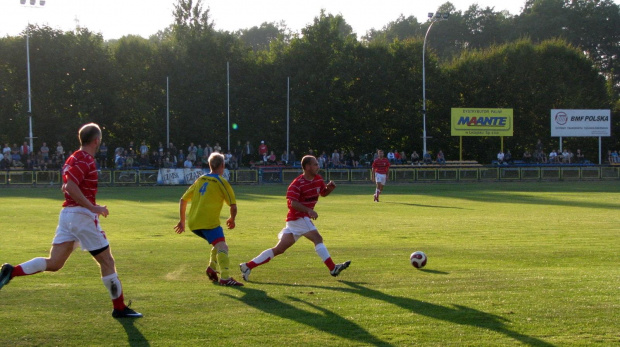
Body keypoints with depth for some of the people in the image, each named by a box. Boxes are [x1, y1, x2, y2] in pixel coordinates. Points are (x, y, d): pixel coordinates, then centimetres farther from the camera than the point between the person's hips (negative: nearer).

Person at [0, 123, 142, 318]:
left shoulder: (74, 158, 15)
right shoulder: (85, 160, -14)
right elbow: (70, 186, -25)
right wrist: (93, 207, -24)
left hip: (67, 214, 9)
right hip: (82, 216, -9)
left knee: (53, 263, 5)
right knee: (107, 261, 3)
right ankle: (119, 308, 10)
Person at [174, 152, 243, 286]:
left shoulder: (200, 180, 19)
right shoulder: (222, 182, 1)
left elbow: (183, 200, 22)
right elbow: (233, 206, -2)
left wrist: (182, 220, 29)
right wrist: (232, 220, 17)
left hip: (193, 223, 7)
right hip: (209, 222, -7)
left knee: (218, 244, 25)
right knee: (222, 247, -16)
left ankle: (212, 268, 13)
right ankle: (225, 277, -32)